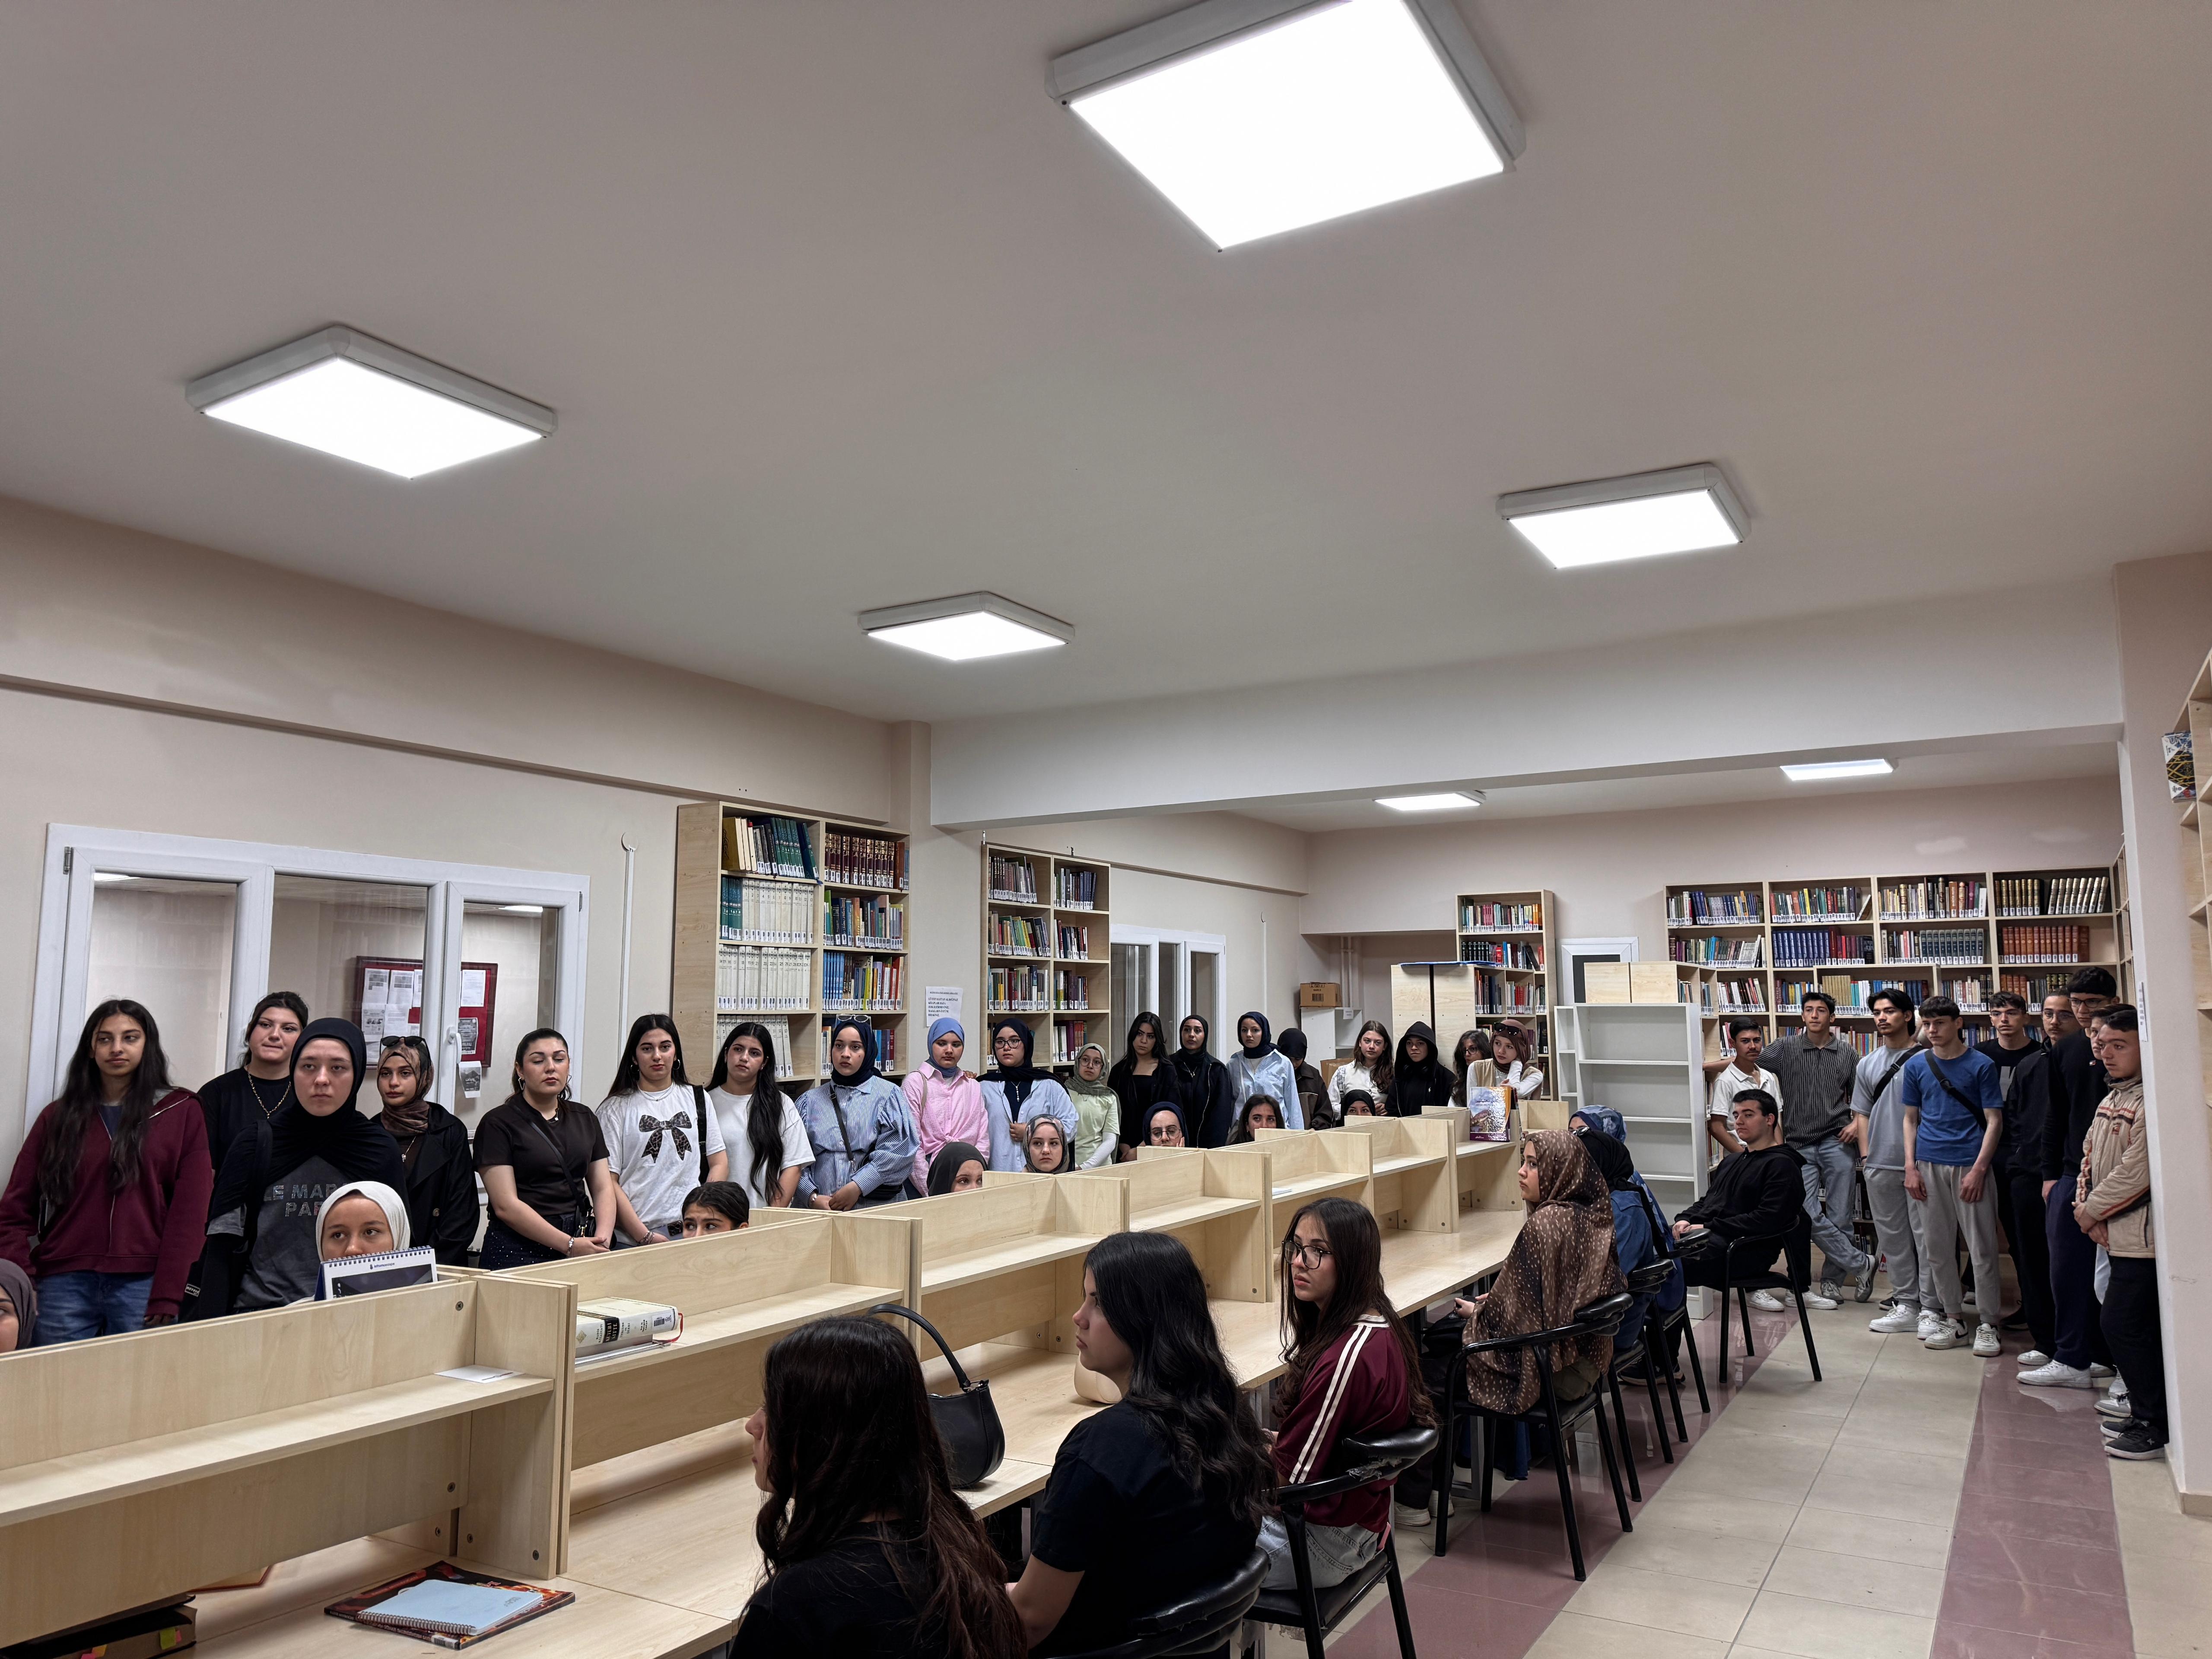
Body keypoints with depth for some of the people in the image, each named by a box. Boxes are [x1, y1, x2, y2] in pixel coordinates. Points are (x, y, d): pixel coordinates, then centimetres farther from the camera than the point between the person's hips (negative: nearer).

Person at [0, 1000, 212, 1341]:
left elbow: (189, 1209, -2)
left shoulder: (182, 1112, 5)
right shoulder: (59, 1118, 12)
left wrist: (166, 1297, -8)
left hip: (142, 1285, -2)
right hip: (65, 1284, 2)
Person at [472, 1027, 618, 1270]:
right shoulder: (498, 1123, -4)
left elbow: (603, 1188, 10)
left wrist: (602, 1239, -9)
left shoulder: (585, 1118, 13)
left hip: (582, 1243, 4)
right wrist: (570, 1245, -16)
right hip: (519, 1250, -4)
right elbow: (506, 1206, -12)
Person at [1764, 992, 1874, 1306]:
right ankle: (1862, 1264, 9)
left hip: (1838, 1142, 0)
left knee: (1839, 1218, 1)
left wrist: (1858, 1123, -1)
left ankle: (1831, 1282, 14)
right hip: (1800, 1145, 0)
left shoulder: (1846, 1053, 7)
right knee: (1810, 1216, -8)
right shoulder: (1787, 1048, 4)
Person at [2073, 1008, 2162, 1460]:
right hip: (2114, 1233, 9)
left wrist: (2091, 1211, -11)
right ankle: (2146, 1413, 25)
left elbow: (2136, 1173, -22)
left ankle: (2153, 1427, 4)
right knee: (2136, 1328, 15)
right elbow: (2091, 1157, 16)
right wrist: (2085, 1209, 1)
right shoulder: (2111, 1098, 14)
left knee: (2124, 1326, -7)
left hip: (2141, 1236, -9)